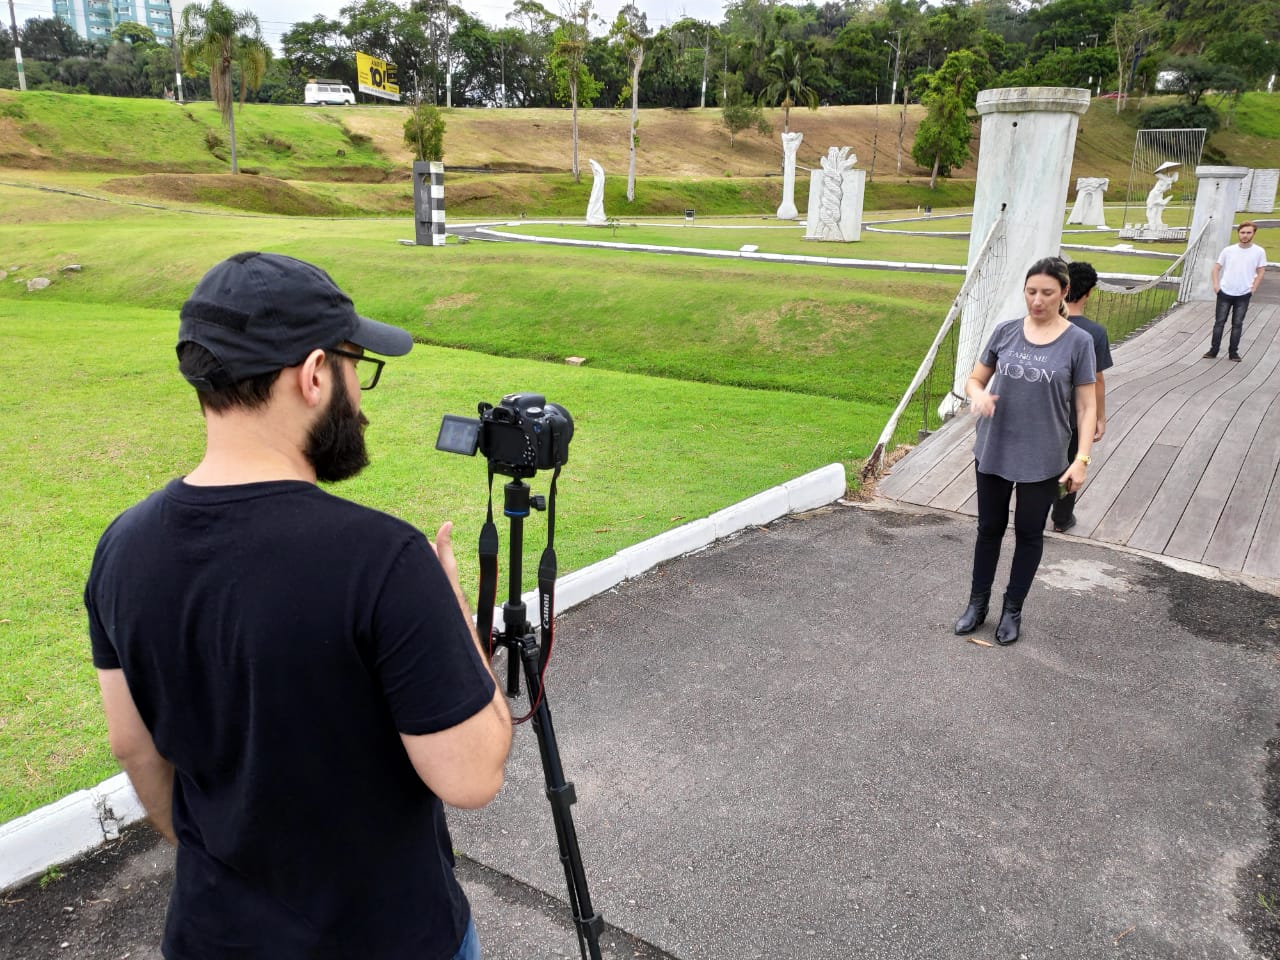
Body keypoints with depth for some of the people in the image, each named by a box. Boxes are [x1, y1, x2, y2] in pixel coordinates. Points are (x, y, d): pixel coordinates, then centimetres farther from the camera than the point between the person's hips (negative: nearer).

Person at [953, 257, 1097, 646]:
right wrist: (979, 395, -16)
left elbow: (1085, 407, -4)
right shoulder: (1005, 332, -2)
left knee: (1029, 534, 11)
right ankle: (978, 603, 29)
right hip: (993, 452, 2)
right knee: (990, 529, 14)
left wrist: (1081, 459, -11)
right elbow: (974, 379, 7)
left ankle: (1013, 610, 27)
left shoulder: (1078, 341, -7)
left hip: (1043, 460, -2)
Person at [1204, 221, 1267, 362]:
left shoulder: (1259, 252, -3)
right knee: (1219, 322, 4)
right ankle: (1214, 350, 11)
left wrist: (1254, 288, -3)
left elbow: (1261, 271, 5)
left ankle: (1233, 352, 12)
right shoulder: (1228, 250, -2)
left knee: (1237, 324, 4)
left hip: (1243, 295, -1)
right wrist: (1216, 284, -3)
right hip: (1225, 293, 1)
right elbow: (1217, 267, 7)